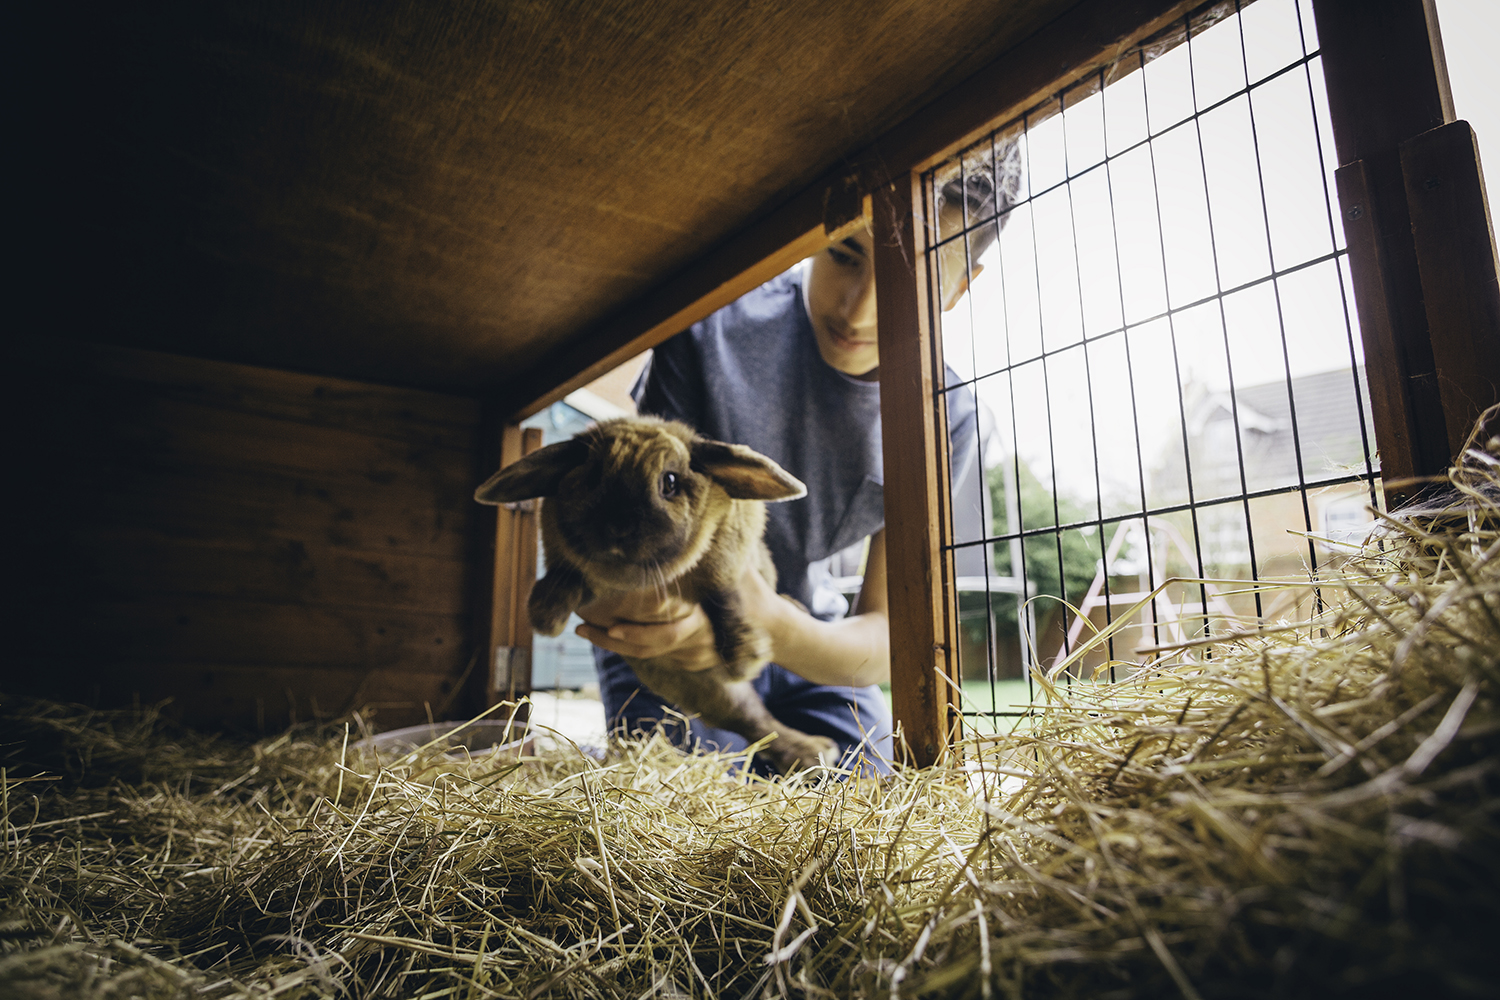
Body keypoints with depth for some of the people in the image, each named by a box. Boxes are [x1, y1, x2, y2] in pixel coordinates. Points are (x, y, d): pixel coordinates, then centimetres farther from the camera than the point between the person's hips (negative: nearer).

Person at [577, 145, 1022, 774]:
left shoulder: (947, 420, -17)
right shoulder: (715, 332, -27)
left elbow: (884, 640, -20)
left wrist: (771, 624, -42)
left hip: (805, 634, 3)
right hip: (667, 628, -2)